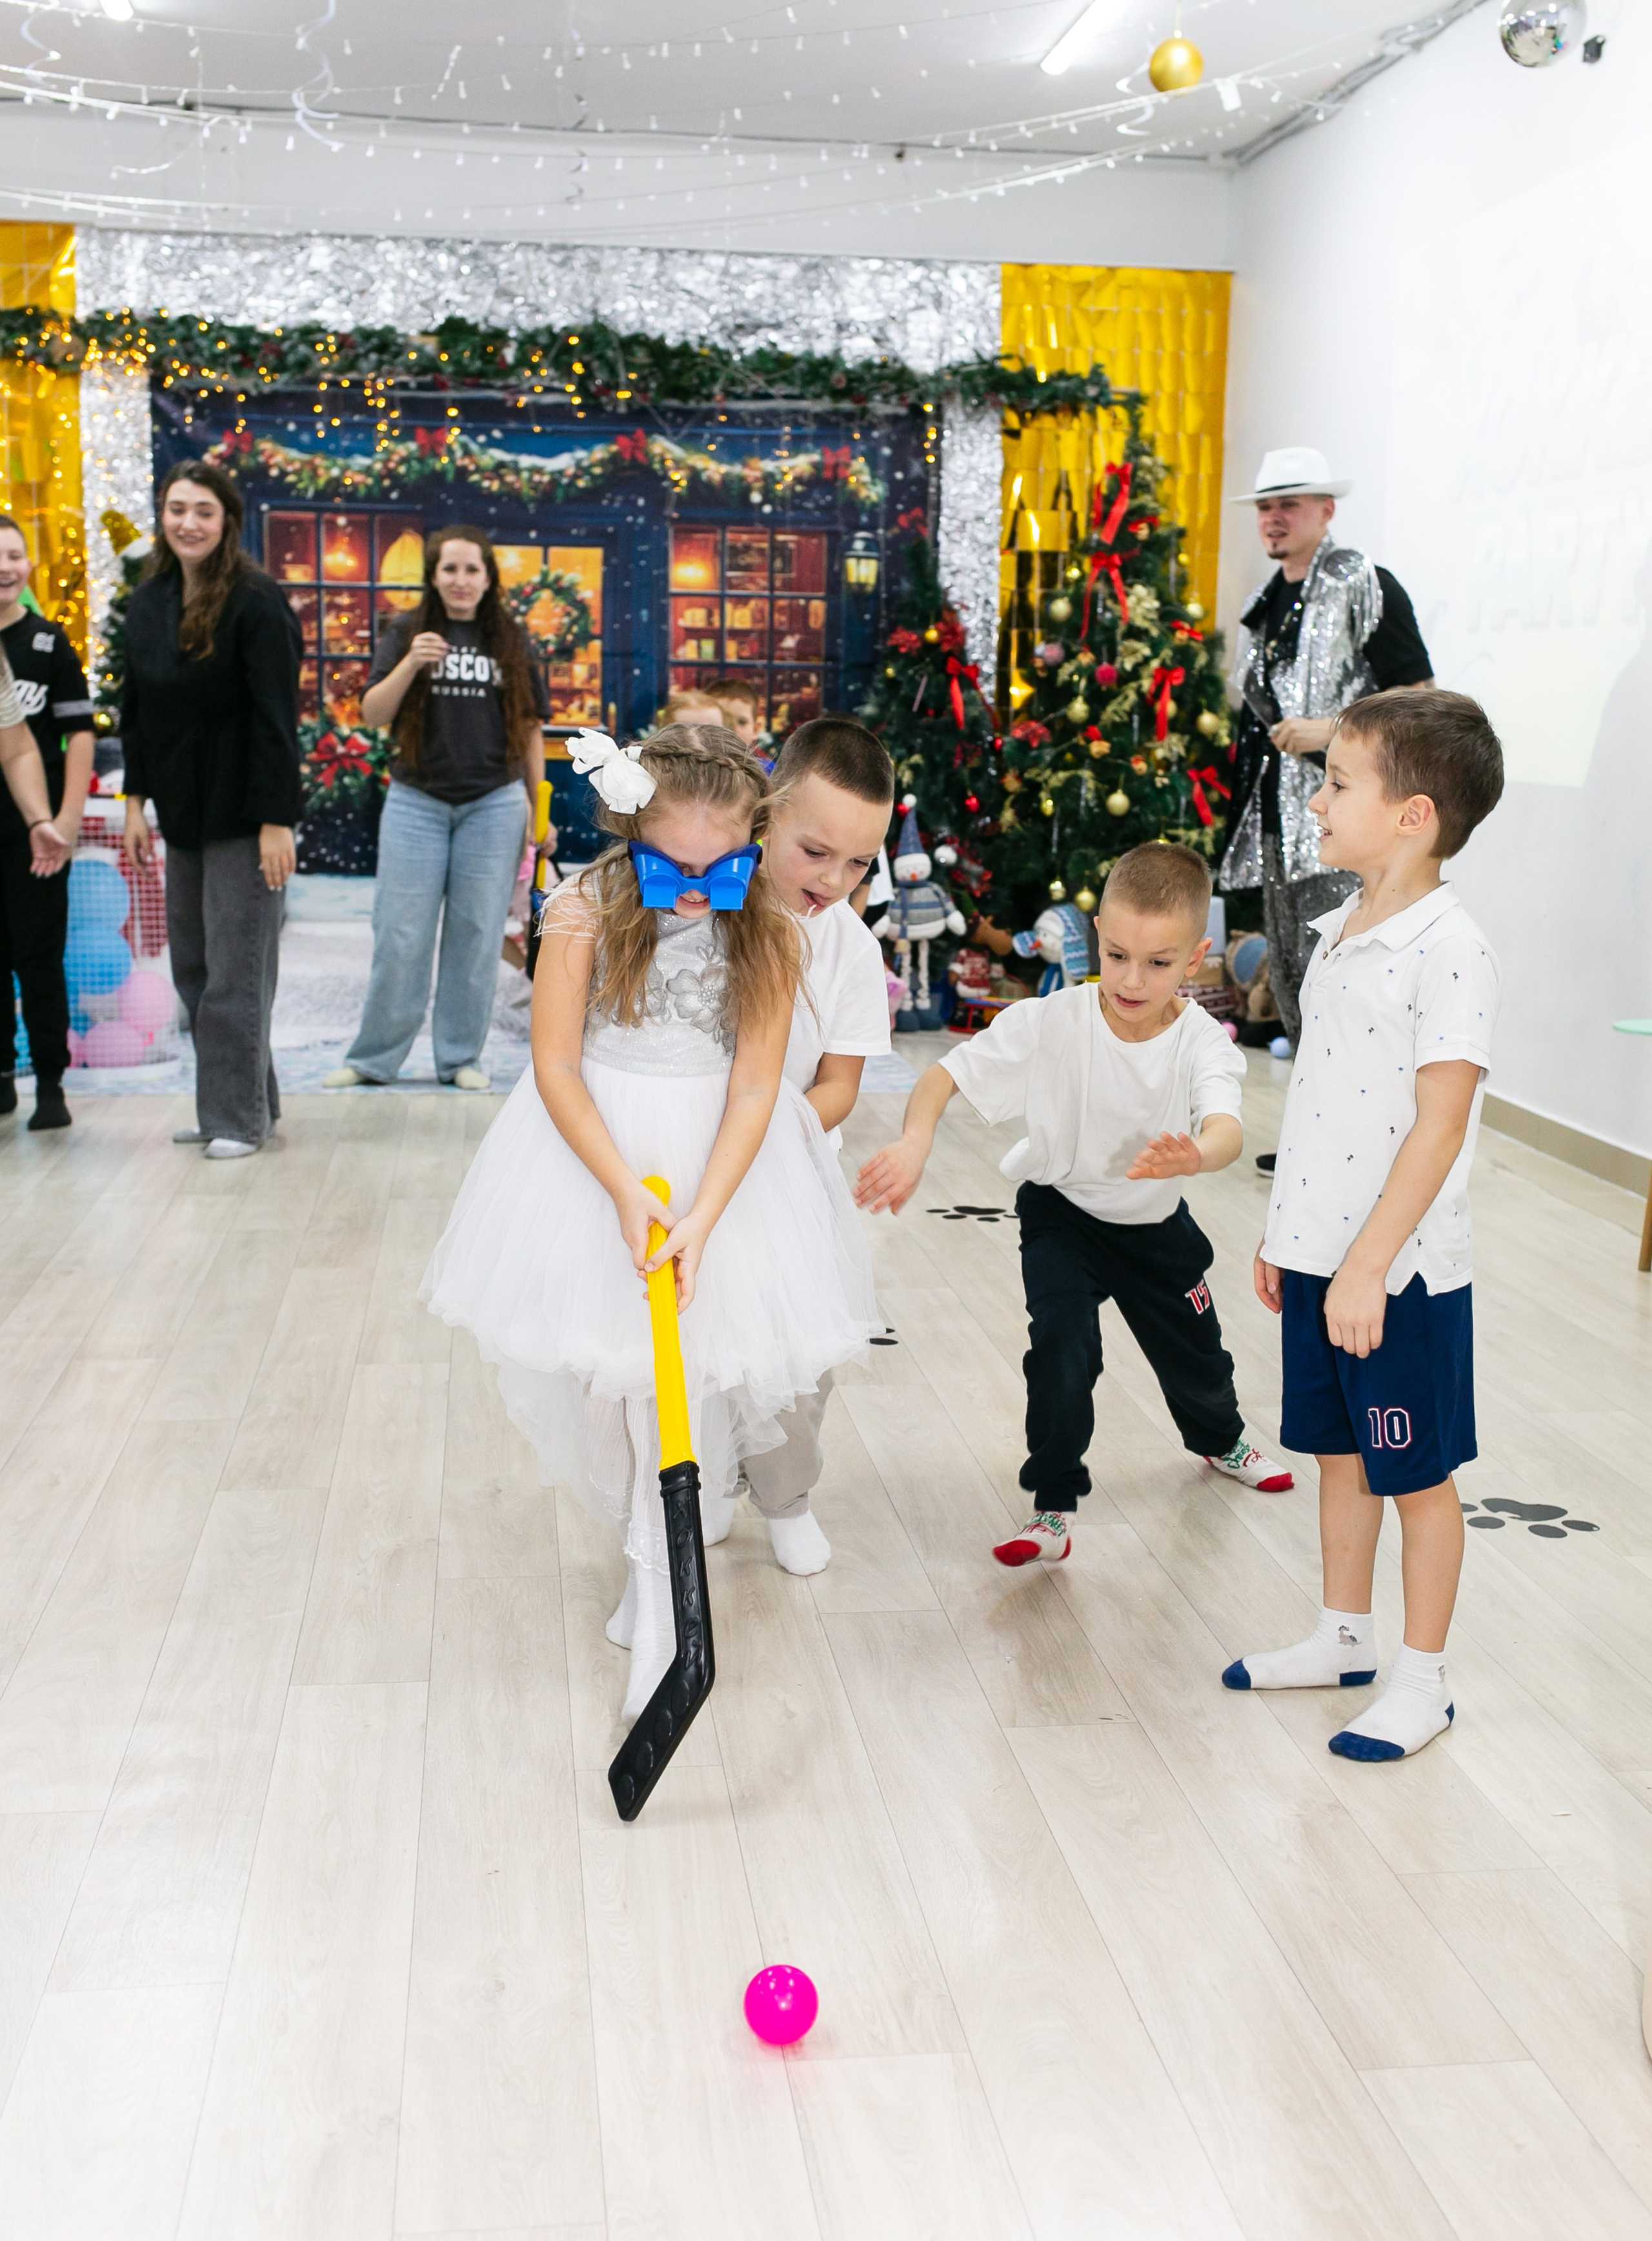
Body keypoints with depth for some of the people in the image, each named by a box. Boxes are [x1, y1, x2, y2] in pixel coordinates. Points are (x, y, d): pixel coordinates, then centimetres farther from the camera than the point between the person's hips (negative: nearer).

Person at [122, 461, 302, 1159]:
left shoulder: (256, 603, -12)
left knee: (235, 971, -3)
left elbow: (276, 718, -15)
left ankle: (239, 1118, 7)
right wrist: (137, 800, 11)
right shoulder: (148, 603, 8)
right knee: (192, 967, 11)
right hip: (182, 814, 7)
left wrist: (276, 821, -18)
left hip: (241, 813, -7)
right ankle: (239, 1104, 23)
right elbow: (137, 710, 15)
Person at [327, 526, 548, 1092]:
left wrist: (538, 807, 9)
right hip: (416, 803, -1)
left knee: (476, 934, 3)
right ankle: (374, 1059, 8)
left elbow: (530, 727, 12)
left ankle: (461, 1057, 14)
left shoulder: (511, 641, 8)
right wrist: (410, 665, -19)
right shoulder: (405, 636, 6)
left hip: (493, 805, 1)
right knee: (401, 935, -1)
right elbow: (373, 715, -3)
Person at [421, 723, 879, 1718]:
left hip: (722, 1151, -1)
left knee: (686, 1367, -1)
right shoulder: (583, 913, -15)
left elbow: (753, 1088, -13)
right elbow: (556, 1066, -12)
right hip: (598, 1143, 1)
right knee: (600, 1353, 12)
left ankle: (662, 1590, 12)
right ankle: (646, 1503, 43)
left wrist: (702, 1217, -22)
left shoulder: (768, 932, -12)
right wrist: (627, 1190, -19)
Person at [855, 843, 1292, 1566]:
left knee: (1194, 1352, 19)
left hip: (1156, 1221, 2)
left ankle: (1221, 1439, 54)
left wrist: (1195, 1154, -69)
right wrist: (914, 1140, -49)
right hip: (1062, 1212, -2)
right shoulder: (1052, 1023, -27)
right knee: (1061, 1351, -21)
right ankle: (1053, 1506, -2)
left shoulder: (1201, 1041, -26)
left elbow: (1226, 1128, -44)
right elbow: (944, 1076, -28)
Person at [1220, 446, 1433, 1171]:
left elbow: (1418, 699, -9)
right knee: (1290, 976, 11)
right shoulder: (1266, 602, 19)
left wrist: (1330, 731, -18)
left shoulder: (1364, 587, -6)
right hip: (1277, 816, 9)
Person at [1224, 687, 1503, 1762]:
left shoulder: (1450, 950, -19)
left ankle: (1423, 1678, 22)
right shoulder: (1339, 931, 7)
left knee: (1416, 1474, 7)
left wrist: (1366, 1267, -22)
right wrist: (1286, 1233, 16)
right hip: (1320, 1254, 8)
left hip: (1401, 1270, -8)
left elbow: (1439, 1124, -21)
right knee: (1339, 1450, 20)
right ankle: (1345, 1638, 36)